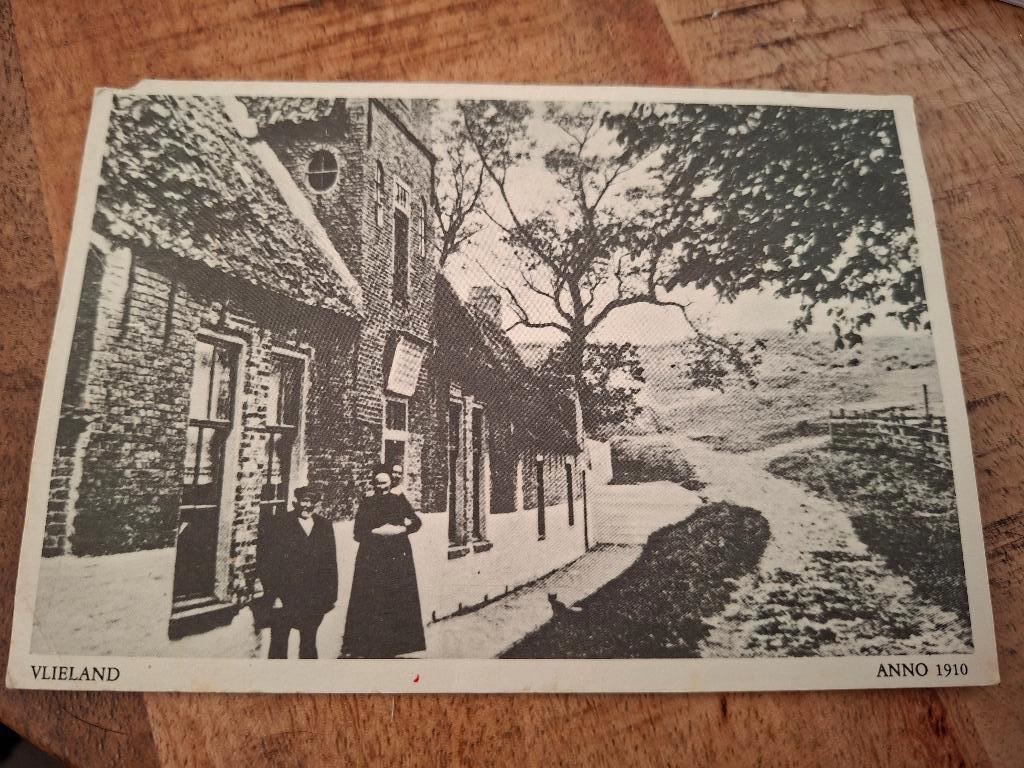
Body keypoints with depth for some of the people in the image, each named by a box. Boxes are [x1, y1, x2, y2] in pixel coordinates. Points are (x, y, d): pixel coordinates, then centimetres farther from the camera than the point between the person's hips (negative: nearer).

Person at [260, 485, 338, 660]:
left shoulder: (325, 527, 6)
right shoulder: (279, 525, -4)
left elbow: (331, 563, 7)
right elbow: (268, 563, -6)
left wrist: (331, 595, 4)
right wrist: (273, 595, -11)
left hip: (315, 600, 3)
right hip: (284, 598, -2)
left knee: (309, 643, 14)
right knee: (279, 644, 6)